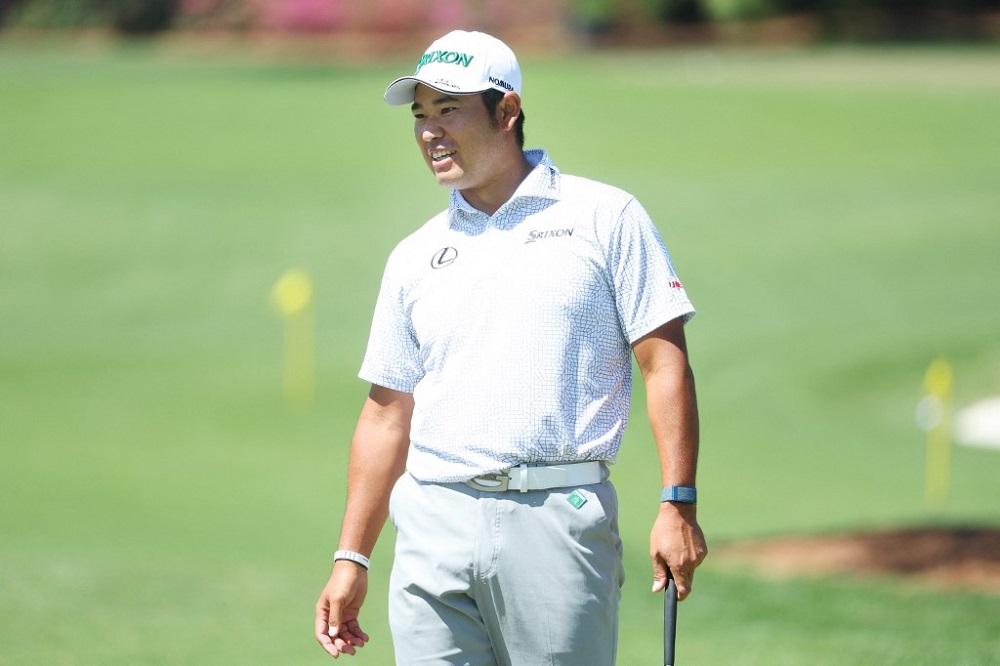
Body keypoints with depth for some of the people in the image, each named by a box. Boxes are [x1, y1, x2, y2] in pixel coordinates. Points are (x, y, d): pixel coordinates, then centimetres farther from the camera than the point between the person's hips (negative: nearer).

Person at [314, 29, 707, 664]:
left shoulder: (605, 218, 5)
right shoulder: (415, 257, 17)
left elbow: (665, 362, -1)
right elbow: (388, 414, 18)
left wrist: (679, 505, -10)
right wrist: (351, 560, 12)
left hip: (559, 520, -4)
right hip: (435, 530, 4)